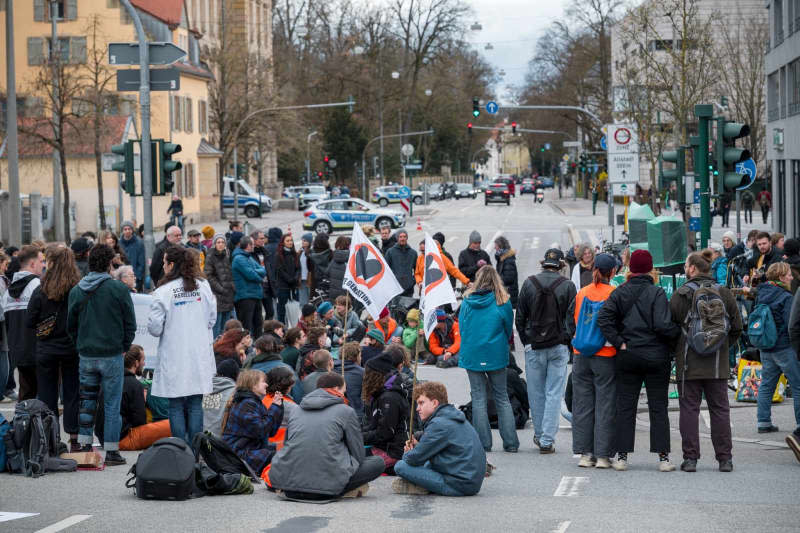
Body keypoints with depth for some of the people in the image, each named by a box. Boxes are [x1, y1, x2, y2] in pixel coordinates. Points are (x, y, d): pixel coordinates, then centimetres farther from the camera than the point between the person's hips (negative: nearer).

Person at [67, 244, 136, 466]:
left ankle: (85, 446, 11)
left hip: (86, 356, 3)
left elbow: (71, 325, 8)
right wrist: (124, 347, 9)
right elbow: (130, 323, -4)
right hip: (112, 355, -3)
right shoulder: (119, 289, -9)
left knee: (86, 401, 13)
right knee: (112, 404, 2)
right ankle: (111, 451, 4)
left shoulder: (76, 291, 2)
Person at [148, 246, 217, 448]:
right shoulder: (203, 286, 1)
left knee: (176, 406, 5)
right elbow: (212, 319, 9)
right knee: (195, 405, 8)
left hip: (174, 359, -3)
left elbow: (155, 327, -10)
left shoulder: (164, 292, -12)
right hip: (199, 356, 3)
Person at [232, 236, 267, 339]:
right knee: (247, 326, -8)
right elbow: (251, 275, -21)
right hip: (245, 296, -10)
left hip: (255, 295, 10)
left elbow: (263, 271, 9)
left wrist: (255, 272, -12)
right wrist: (260, 278, -1)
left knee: (258, 323, 16)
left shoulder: (250, 257, 17)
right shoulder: (239, 259, -13)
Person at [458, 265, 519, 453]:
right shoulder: (502, 301, -5)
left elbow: (462, 327, 5)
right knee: (502, 398, 9)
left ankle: (483, 443, 3)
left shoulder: (467, 301, -3)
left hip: (472, 355, 0)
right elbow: (509, 328, 3)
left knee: (478, 398, 6)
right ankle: (510, 442, 6)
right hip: (496, 354, 0)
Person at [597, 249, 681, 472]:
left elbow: (603, 318, -8)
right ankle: (663, 457, 2)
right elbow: (662, 325, -19)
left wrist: (619, 342, -5)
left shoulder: (620, 293, 2)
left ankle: (622, 456, 5)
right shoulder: (656, 293, -10)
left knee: (625, 407, 7)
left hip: (628, 356, 3)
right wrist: (679, 332, -2)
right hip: (656, 357, -3)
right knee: (658, 408, 4)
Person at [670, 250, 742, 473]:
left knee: (689, 408, 3)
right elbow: (737, 327, 6)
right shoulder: (724, 293, 3)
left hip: (688, 362, -2)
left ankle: (690, 457, 0)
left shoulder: (681, 295, -6)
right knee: (720, 409, 8)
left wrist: (676, 350, 12)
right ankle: (724, 458, 8)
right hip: (718, 363, 2)